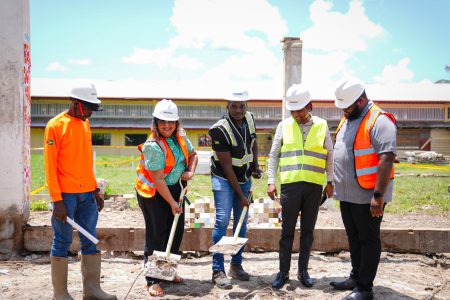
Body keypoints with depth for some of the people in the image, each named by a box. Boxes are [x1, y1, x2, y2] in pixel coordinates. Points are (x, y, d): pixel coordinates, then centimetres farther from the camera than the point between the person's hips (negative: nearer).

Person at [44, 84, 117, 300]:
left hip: (87, 195, 7)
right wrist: (57, 200, -16)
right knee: (62, 243, 2)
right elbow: (50, 166, -12)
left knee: (90, 241, 9)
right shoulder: (56, 125, -9)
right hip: (66, 196, -7)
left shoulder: (85, 124, 13)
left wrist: (95, 189, 15)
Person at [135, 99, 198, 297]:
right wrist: (172, 203, -20)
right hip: (153, 193, -7)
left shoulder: (180, 137, -2)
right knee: (156, 235, -5)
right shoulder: (153, 146, -24)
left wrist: (190, 171, -4)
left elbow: (192, 154, 17)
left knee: (176, 231, 10)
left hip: (175, 188, 7)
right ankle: (152, 281, 4)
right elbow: (158, 179, -23)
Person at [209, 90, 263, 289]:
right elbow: (227, 166, -21)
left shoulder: (249, 118, -3)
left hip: (244, 179, 6)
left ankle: (236, 265, 21)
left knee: (241, 222, 8)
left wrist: (255, 165, 2)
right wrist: (241, 195, -20)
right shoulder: (220, 130, -22)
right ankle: (218, 271, -5)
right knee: (222, 220, -12)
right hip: (224, 179, -6)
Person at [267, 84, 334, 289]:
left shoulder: (322, 126, 6)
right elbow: (274, 155, 8)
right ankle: (283, 272, 14)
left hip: (314, 186, 1)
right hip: (290, 185, 0)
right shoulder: (284, 126, 5)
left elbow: (330, 156, 11)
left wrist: (330, 181, 7)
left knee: (308, 230, 9)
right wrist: (271, 181, 1)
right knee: (287, 230, 4)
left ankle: (303, 271, 21)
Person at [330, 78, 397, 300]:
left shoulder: (379, 121, -16)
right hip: (347, 194, 9)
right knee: (354, 238, 18)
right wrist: (337, 185, 20)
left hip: (367, 196, -8)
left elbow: (387, 158, -23)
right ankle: (356, 277, 32)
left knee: (368, 240, 2)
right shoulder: (347, 120, 13)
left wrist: (378, 195, -26)